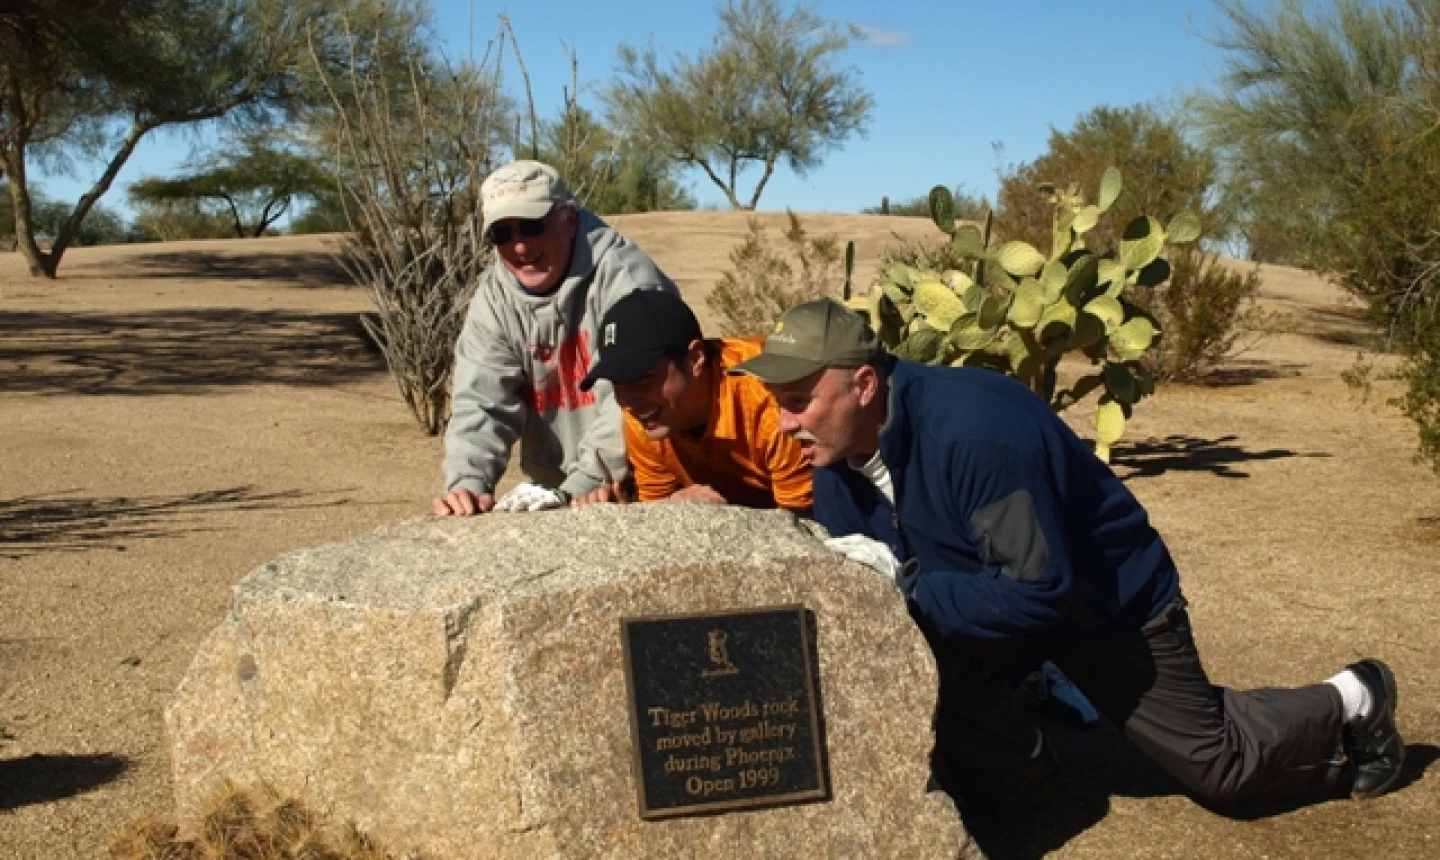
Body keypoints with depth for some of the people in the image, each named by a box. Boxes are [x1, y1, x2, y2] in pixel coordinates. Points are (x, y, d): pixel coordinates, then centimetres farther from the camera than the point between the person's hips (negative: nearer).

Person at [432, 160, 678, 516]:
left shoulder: (625, 277, -14)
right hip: (550, 491, 4)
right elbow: (480, 402, -2)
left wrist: (580, 486, -25)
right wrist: (467, 483, -19)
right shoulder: (494, 298, 2)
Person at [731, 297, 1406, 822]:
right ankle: (1009, 763, 6)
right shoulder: (837, 458, -15)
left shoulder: (974, 430, -40)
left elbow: (1042, 592, -38)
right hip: (990, 594, 6)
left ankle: (1353, 707, 39)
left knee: (1220, 767, 9)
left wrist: (908, 585, -38)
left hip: (1110, 602, -6)